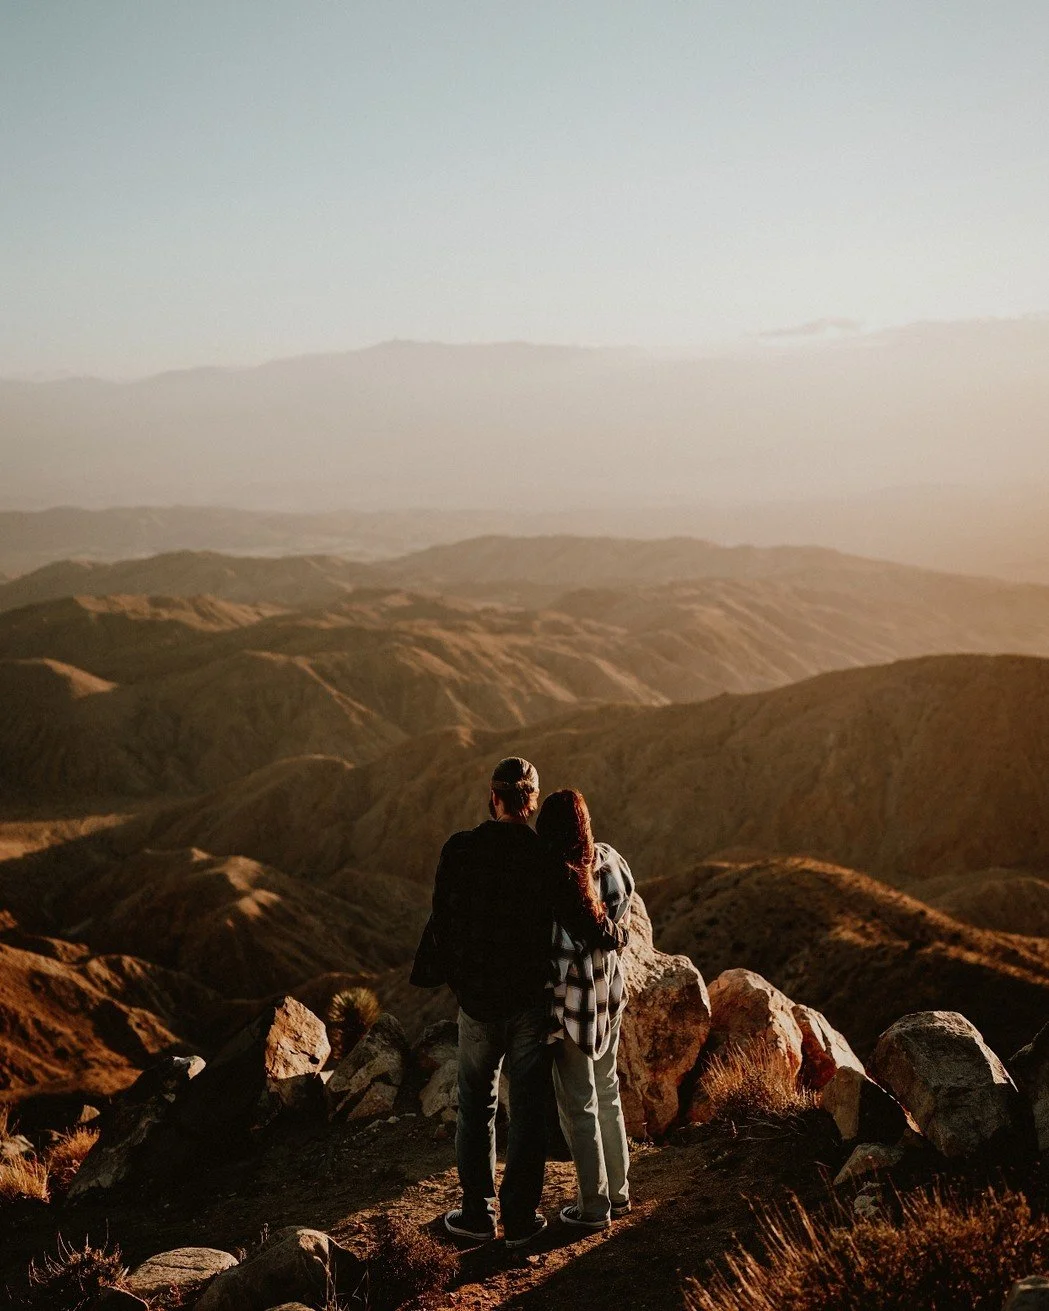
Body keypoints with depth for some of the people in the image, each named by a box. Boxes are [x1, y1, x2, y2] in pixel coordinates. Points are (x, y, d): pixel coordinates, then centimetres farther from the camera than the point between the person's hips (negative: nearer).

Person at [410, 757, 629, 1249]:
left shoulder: (459, 851, -10)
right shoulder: (547, 857, -13)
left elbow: (442, 922, -2)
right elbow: (585, 921, -15)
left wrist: (435, 976, 15)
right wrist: (618, 933, 6)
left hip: (477, 1000, 1)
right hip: (532, 1001, 0)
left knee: (476, 1108, 15)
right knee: (529, 1111, 11)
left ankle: (477, 1213, 21)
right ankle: (520, 1218, 17)